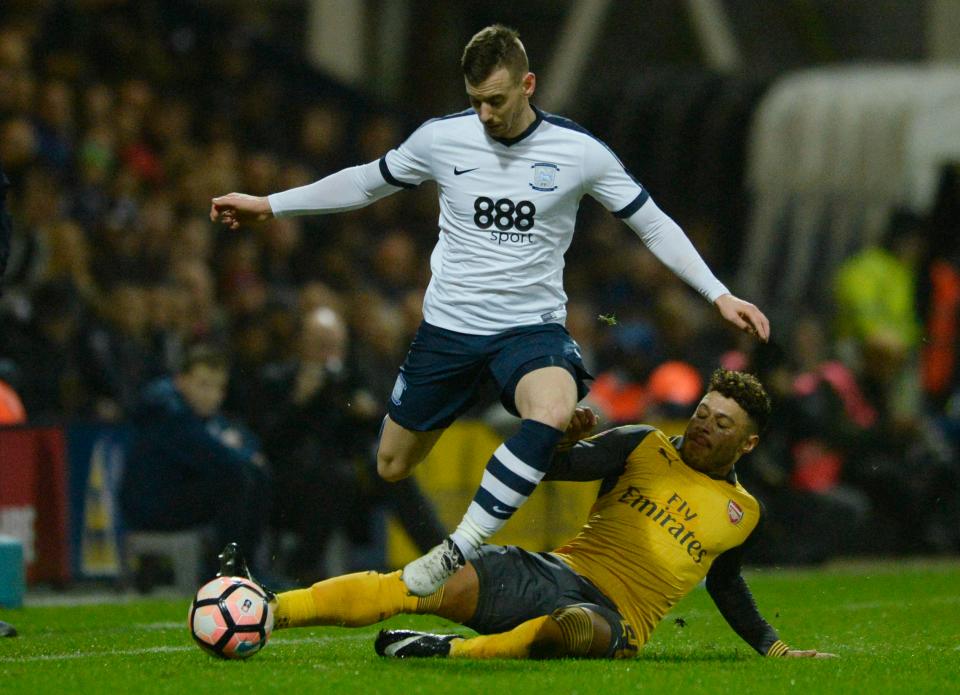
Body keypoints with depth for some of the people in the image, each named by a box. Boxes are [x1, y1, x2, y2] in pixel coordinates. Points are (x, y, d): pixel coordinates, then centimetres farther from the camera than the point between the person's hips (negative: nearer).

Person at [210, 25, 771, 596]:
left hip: (533, 327, -3)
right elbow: (367, 184, 15)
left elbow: (653, 225, 3)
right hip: (449, 327, 3)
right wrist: (268, 205, 16)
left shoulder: (579, 151, -7)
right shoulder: (441, 138, -3)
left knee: (553, 412, -35)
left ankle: (456, 554, -32)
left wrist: (720, 295, -3)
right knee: (392, 465, 3)